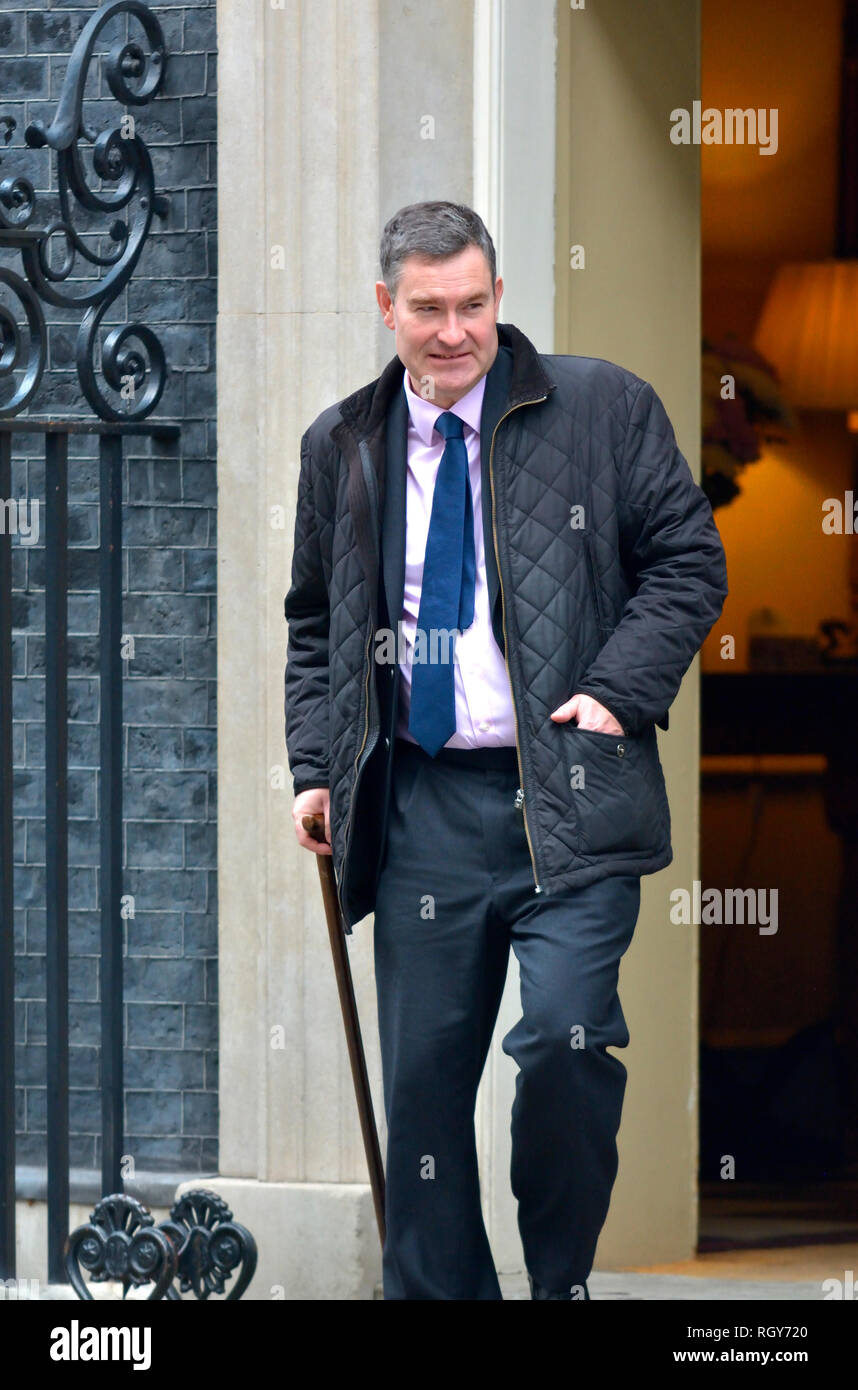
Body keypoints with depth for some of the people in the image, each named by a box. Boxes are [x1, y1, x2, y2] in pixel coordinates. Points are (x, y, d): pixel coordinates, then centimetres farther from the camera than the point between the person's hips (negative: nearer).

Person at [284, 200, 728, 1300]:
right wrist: (315, 767, 10)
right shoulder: (343, 446, 13)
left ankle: (562, 1284, 1)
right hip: (421, 803, 3)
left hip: (571, 798, -3)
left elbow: (688, 560, 4)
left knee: (566, 1035, -18)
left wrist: (619, 691, -8)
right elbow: (315, 625, 22)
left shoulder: (602, 408, 3)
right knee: (422, 1076, 3)